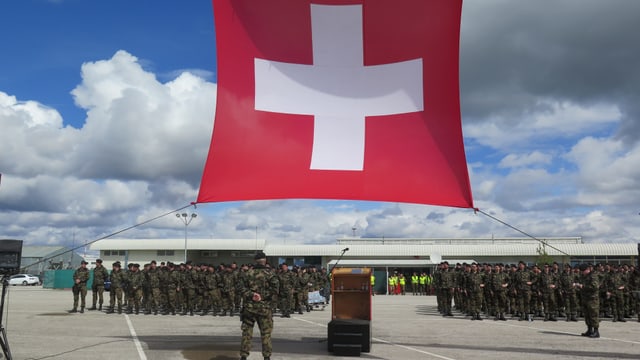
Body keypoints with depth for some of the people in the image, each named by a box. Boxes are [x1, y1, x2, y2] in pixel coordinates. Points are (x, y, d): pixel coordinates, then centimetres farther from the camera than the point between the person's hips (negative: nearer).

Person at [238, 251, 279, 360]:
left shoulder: (247, 273, 3)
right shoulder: (269, 273, -4)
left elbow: (241, 287, -4)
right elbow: (275, 288, -13)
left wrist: (250, 295, -8)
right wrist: (264, 296, -5)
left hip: (249, 307, 2)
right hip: (264, 307, -2)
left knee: (247, 332, 9)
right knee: (266, 333, 7)